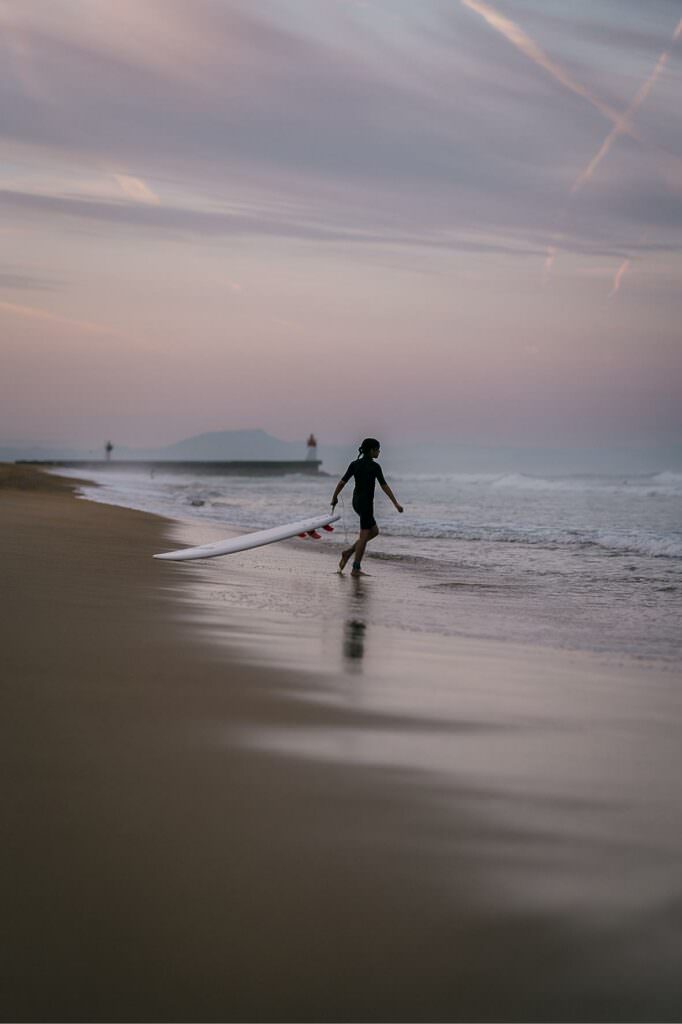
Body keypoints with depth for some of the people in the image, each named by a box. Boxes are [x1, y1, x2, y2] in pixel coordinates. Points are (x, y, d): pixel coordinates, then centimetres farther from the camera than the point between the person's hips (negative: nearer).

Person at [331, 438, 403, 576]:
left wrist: (335, 497, 16)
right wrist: (396, 504, -12)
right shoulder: (374, 466, -13)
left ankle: (348, 552, 12)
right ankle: (356, 569, -1)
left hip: (356, 501, 8)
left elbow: (342, 482, 5)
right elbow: (384, 487, -14)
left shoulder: (355, 464, 5)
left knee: (374, 531, 19)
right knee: (364, 535, -1)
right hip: (366, 503, -8)